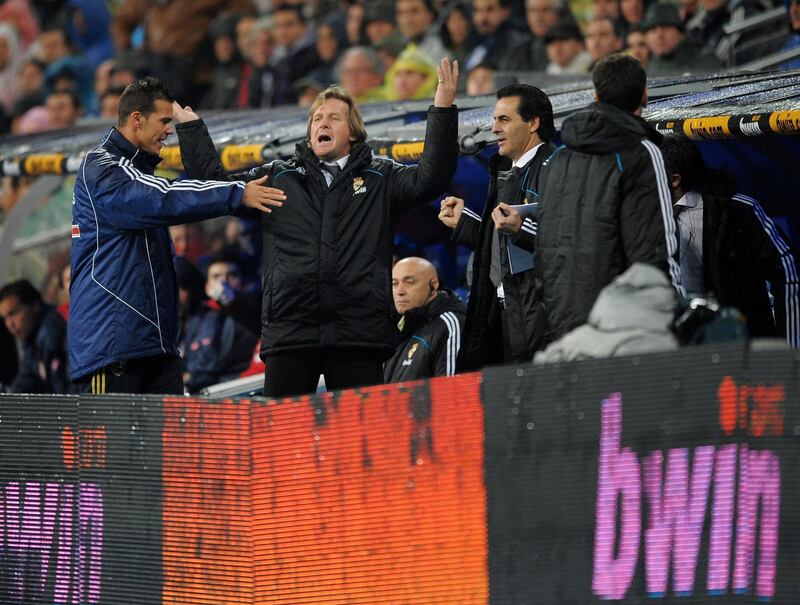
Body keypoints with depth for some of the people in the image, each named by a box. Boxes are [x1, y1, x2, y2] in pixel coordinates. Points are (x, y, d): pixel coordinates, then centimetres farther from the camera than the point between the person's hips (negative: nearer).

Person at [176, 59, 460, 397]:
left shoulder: (379, 179, 14)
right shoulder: (278, 177, 20)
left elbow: (430, 178, 0)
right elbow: (213, 183, 22)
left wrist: (443, 109, -8)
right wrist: (190, 125, 18)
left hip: (358, 332, -1)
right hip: (289, 329, 2)